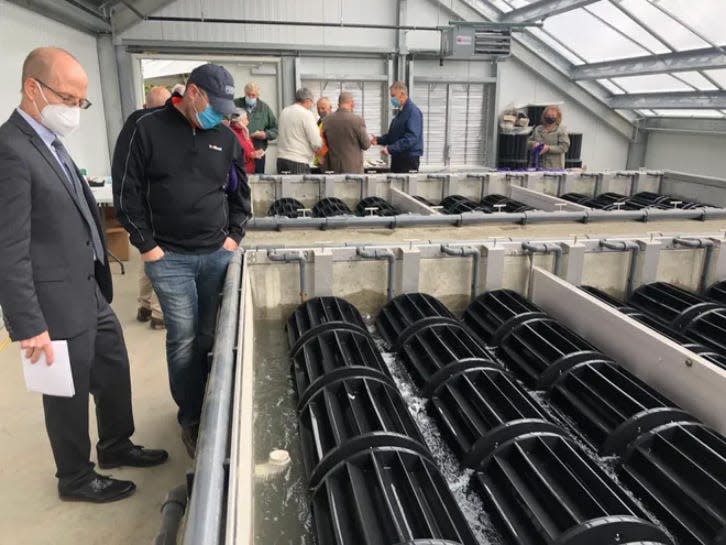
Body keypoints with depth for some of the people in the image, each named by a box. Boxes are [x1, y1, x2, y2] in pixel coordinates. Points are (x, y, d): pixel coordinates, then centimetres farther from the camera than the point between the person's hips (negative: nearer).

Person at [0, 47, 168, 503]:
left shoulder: (50, 141, 9)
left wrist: (99, 286, 17)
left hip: (91, 293, 9)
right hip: (60, 304, -9)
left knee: (115, 371, 22)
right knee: (70, 395, 10)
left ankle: (116, 445, 44)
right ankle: (77, 478, 33)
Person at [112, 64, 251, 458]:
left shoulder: (225, 137, 8)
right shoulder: (144, 127, -4)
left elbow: (240, 192, 17)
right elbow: (127, 190, -5)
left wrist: (235, 235, 6)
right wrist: (146, 245, -7)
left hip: (218, 254, 3)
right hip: (169, 257, -3)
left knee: (213, 337, 9)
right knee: (184, 340, 0)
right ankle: (191, 418, 16)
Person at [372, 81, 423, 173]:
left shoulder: (413, 111, -14)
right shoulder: (401, 112, 16)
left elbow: (411, 137, -23)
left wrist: (390, 148, -26)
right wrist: (379, 140, 4)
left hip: (409, 159, -9)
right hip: (397, 158, 9)